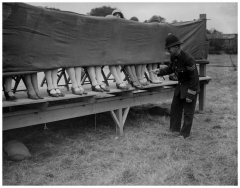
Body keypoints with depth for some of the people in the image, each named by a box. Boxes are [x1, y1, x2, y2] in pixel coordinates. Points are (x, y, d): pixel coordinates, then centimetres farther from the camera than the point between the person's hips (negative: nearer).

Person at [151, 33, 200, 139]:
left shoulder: (188, 59, -30)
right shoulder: (173, 57, -6)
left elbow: (194, 78, -25)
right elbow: (171, 68, 14)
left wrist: (190, 95, -22)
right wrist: (160, 71, -5)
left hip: (190, 87, -8)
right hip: (181, 86, 8)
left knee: (188, 111, 4)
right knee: (175, 106, 17)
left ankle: (184, 133, 18)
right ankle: (174, 128, 33)